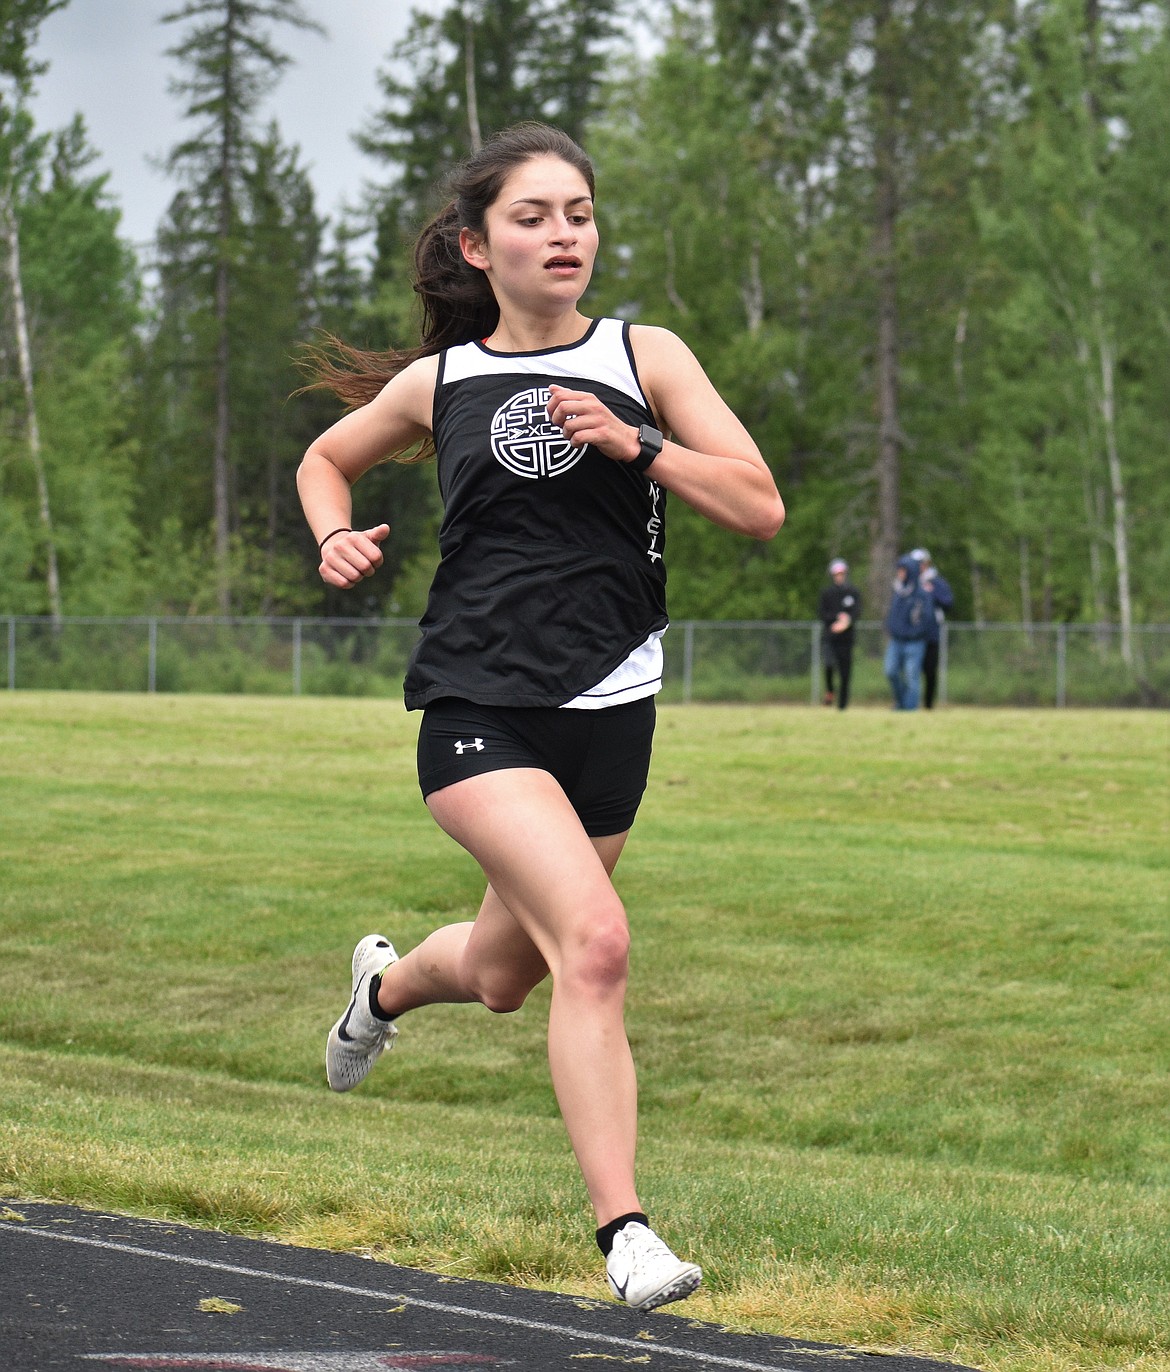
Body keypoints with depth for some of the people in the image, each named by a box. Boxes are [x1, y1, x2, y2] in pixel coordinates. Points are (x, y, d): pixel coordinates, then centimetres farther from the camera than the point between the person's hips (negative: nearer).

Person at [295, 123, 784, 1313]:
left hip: (608, 712, 3)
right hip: (478, 707, -3)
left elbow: (760, 508, -3)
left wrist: (636, 446, -16)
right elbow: (324, 460, 23)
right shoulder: (437, 384, 4)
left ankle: (386, 983, 55)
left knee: (503, 972, 19)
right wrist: (334, 538, 2)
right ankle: (625, 1234, -20)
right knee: (595, 943, -23)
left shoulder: (645, 359, 3)